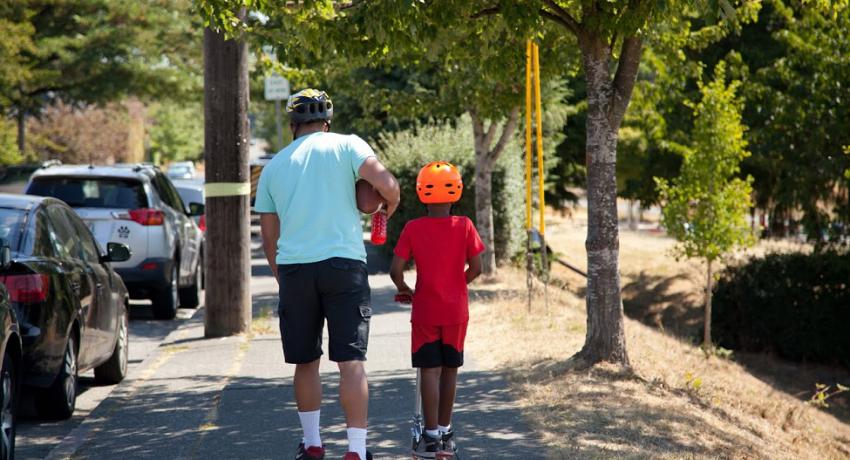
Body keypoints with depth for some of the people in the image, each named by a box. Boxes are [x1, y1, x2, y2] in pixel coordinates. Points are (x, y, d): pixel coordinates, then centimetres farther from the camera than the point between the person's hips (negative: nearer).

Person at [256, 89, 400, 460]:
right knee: (351, 362, -3)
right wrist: (389, 209, 10)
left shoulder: (274, 167, 15)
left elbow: (269, 237, 17)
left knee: (305, 362, 14)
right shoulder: (346, 146, 4)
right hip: (343, 262, -3)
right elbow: (386, 185, -11)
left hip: (294, 267, 3)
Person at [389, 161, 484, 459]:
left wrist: (404, 289, 8)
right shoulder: (464, 226, -5)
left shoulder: (413, 229, -7)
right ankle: (444, 431, 21)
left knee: (430, 371, 0)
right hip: (456, 311, 1)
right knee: (449, 371, 12)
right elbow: (476, 268, -4)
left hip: (425, 312, -1)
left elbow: (395, 270, -11)